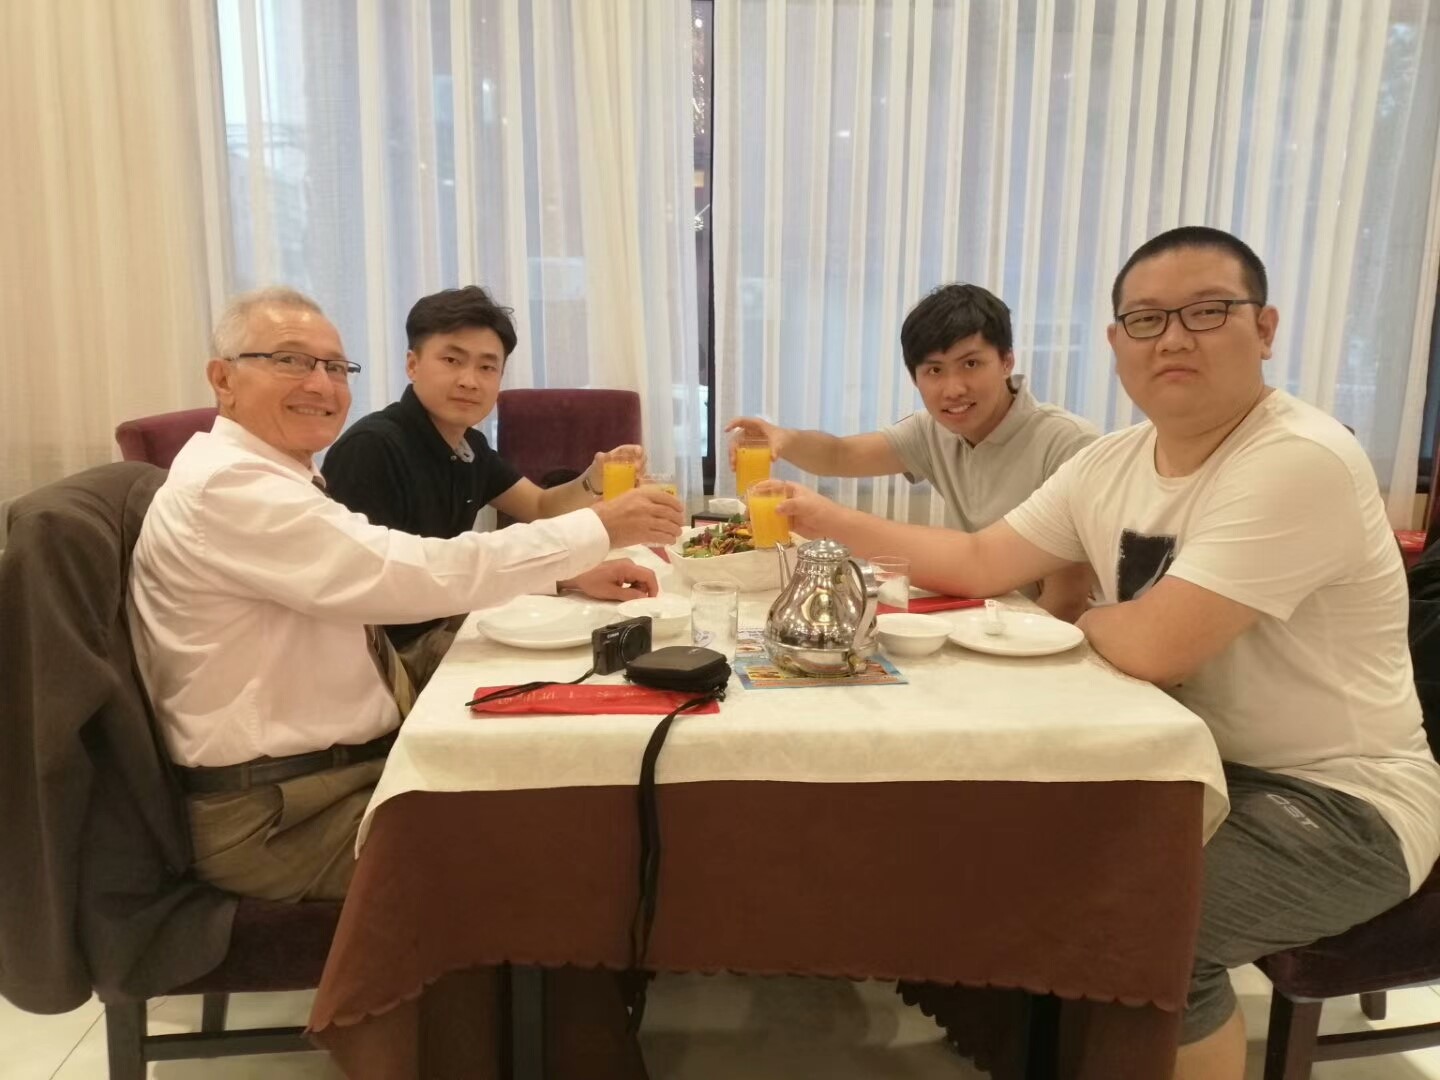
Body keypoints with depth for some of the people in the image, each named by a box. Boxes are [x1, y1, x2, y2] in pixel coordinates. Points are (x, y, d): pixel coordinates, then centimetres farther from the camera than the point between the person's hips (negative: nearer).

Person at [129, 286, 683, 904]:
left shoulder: (266, 476, 12)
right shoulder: (227, 486, -20)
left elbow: (395, 579, 9)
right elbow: (420, 575, -27)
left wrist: (573, 570, 0)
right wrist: (599, 529, -19)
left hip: (344, 766, 9)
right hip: (277, 819, -9)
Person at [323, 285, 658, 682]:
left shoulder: (469, 445, 5)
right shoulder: (370, 449, -23)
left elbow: (543, 510, 13)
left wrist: (594, 482, -12)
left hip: (448, 623, 8)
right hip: (392, 652, -8)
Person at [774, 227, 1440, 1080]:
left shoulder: (1301, 462, -25)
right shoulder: (1111, 464, 0)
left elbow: (1152, 647, -30)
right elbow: (980, 563, 5)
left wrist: (1080, 616, -7)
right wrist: (830, 519, 1)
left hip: (1337, 800, -7)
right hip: (1201, 764, 8)